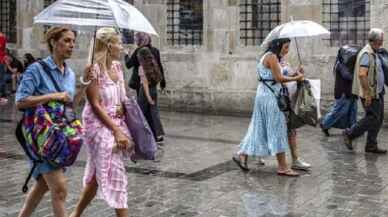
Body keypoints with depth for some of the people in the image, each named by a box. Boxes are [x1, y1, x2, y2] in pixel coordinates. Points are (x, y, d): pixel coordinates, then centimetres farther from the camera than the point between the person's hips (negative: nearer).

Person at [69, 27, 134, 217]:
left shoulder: (117, 66, 8)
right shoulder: (94, 69, -14)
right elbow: (95, 105, -16)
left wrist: (124, 106, -4)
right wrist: (117, 131, -18)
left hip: (117, 122, 8)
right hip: (99, 124, -8)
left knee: (99, 173, 13)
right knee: (115, 173, -7)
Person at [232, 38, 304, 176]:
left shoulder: (270, 56, 18)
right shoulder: (272, 56, -12)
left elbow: (276, 78, 12)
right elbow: (279, 78, -16)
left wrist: (293, 75, 5)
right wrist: (296, 78, -6)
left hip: (265, 94, 10)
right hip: (269, 96, -10)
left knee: (259, 128, 13)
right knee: (277, 129, -5)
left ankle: (242, 155, 17)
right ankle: (282, 167, 0)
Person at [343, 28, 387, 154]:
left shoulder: (373, 53, 15)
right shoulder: (366, 54, -18)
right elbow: (362, 74, -27)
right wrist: (367, 93, -26)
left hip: (377, 92, 10)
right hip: (370, 93, -10)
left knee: (378, 119, 10)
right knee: (372, 118, -6)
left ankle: (371, 146, 16)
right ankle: (349, 134, 7)